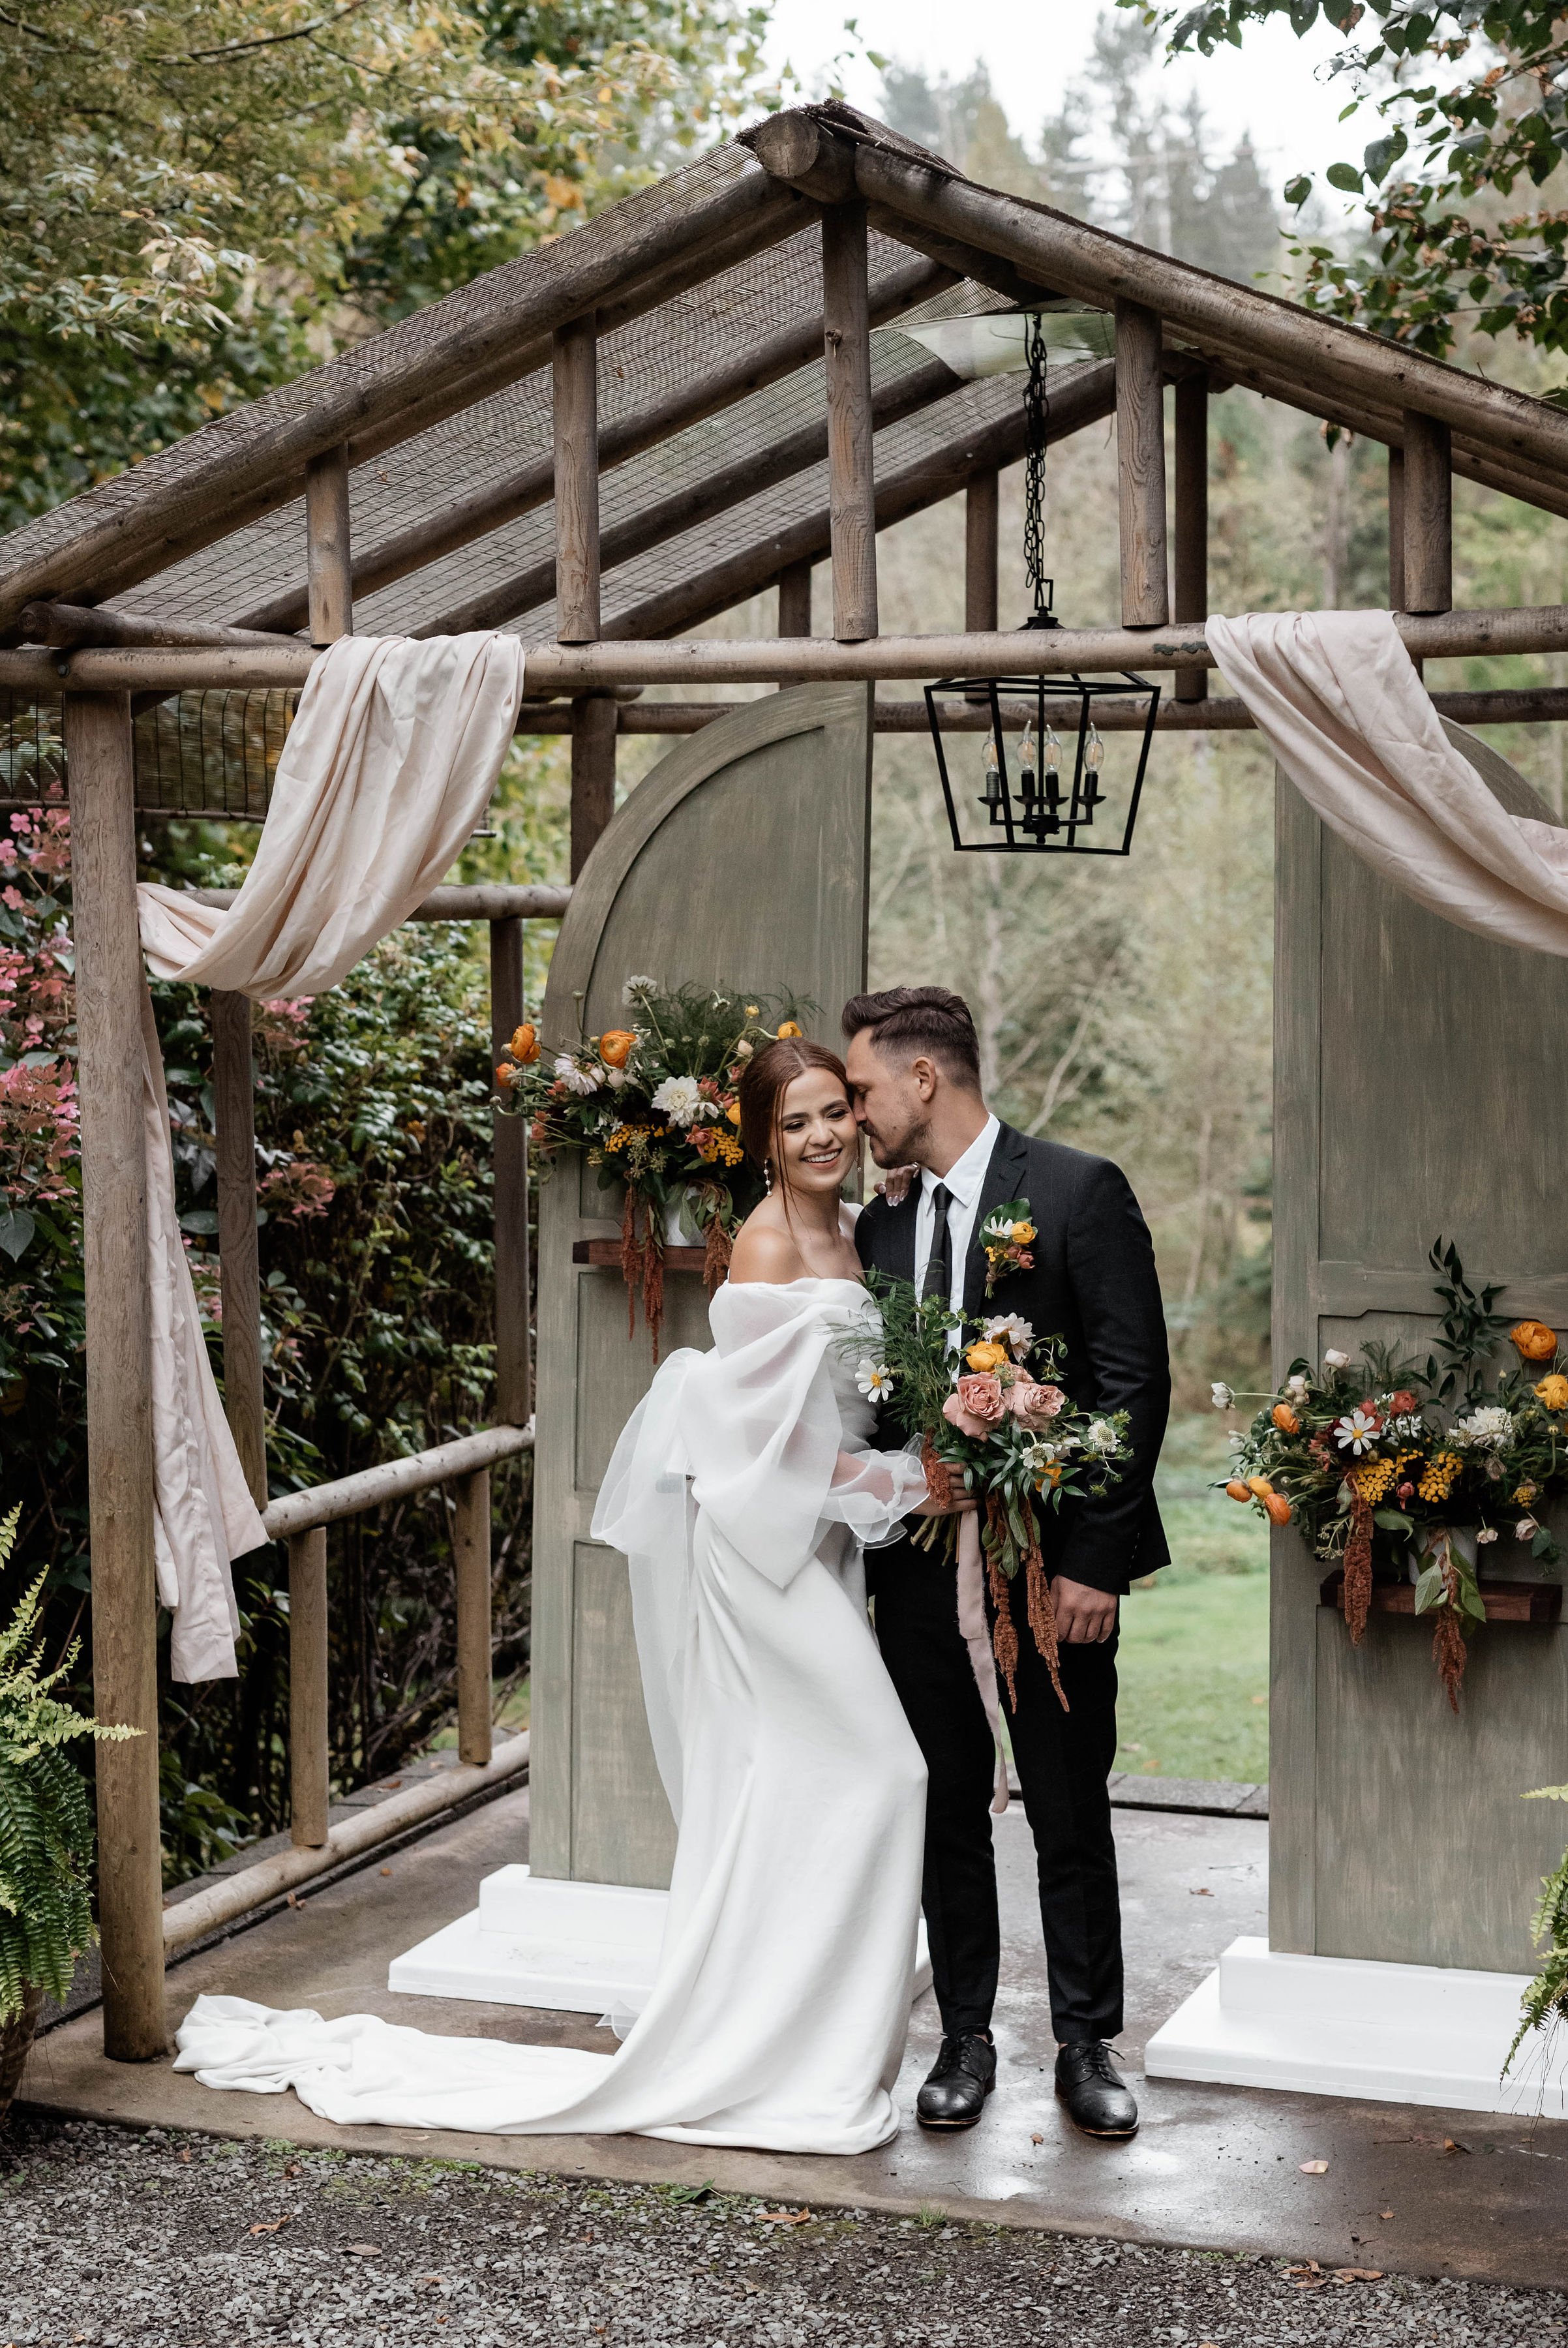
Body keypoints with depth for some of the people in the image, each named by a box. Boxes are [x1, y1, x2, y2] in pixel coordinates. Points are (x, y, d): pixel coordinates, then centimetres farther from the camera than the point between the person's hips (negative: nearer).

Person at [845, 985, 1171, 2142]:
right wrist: (875, 1538, 0)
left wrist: (1091, 1560, -14)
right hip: (923, 1574, 5)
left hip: (1054, 1568, -4)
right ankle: (967, 2040, 22)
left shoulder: (1079, 1191, -7)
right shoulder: (884, 1227, 10)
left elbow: (1135, 1383, -10)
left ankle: (1088, 2045, 19)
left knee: (1071, 1817, 6)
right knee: (949, 1814, 10)